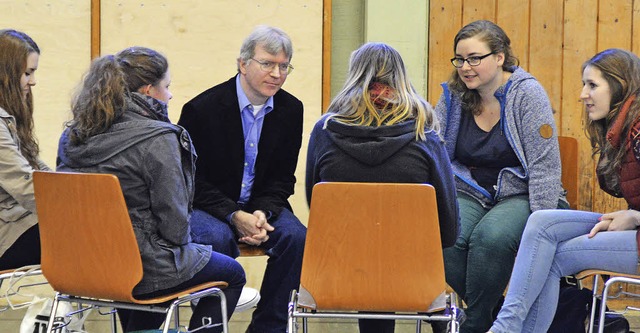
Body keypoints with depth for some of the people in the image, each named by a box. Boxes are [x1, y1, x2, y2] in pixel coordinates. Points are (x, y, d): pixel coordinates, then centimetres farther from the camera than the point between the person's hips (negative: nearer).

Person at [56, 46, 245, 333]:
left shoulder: (71, 137, 2)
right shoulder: (158, 140, -19)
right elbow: (174, 224, -18)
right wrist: (180, 243, 2)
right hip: (144, 271, -7)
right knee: (232, 274, 18)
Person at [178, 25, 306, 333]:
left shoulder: (291, 110, 1)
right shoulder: (202, 108, -12)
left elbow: (282, 178, 5)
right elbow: (190, 180, -10)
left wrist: (264, 212, -16)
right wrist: (234, 216, -23)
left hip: (261, 205, 4)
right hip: (204, 205, -4)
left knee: (296, 237, -25)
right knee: (217, 238, -35)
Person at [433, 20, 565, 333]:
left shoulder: (527, 94, -8)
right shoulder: (453, 96, 4)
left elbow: (544, 166, -11)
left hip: (518, 193, -3)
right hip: (468, 193, 4)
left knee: (490, 236, -35)